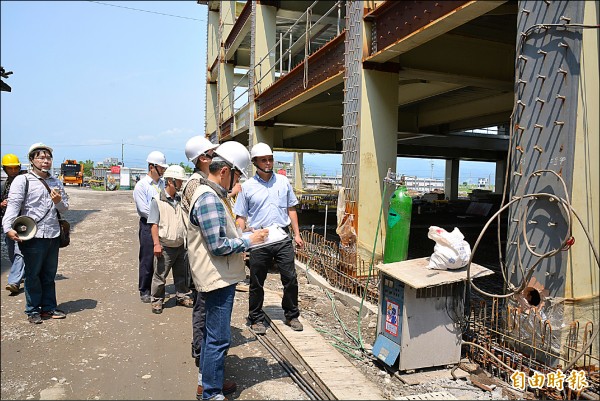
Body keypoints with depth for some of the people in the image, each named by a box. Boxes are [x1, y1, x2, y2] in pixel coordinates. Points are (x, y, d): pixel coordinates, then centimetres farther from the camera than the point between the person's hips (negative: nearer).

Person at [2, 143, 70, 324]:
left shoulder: (56, 182, 15)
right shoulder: (22, 180, -3)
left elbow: (65, 207, 19)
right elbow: (13, 205, -13)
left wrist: (59, 202, -5)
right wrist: (8, 227, -27)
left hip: (53, 235, 5)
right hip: (32, 236, -5)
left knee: (49, 275, 14)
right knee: (33, 275, 5)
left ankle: (48, 308, 25)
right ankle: (33, 311, 18)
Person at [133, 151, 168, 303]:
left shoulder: (163, 183, 9)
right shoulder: (141, 185, -6)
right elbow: (144, 209, -11)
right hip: (148, 226, -5)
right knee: (147, 260, 3)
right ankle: (144, 291, 16)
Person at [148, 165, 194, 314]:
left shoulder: (180, 200, 7)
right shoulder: (158, 201, -8)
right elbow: (154, 224, -11)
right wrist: (156, 244, -18)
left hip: (181, 245, 5)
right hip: (165, 246, -5)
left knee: (181, 274, 16)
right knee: (160, 275, 5)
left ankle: (182, 296, 32)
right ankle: (157, 301, 20)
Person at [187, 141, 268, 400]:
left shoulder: (214, 195, 14)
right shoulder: (209, 198, -20)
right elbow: (218, 245, -24)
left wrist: (245, 236, 8)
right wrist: (249, 241, -13)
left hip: (219, 277, 11)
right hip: (218, 279, -11)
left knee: (212, 333, 21)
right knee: (219, 339, -1)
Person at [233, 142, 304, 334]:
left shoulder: (283, 182, 8)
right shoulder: (247, 187, 1)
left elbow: (291, 209, 14)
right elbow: (241, 217, 3)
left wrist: (297, 234, 9)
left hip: (282, 237, 2)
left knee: (290, 279, 5)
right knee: (257, 282, 8)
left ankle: (292, 316, 24)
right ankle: (256, 319, 26)